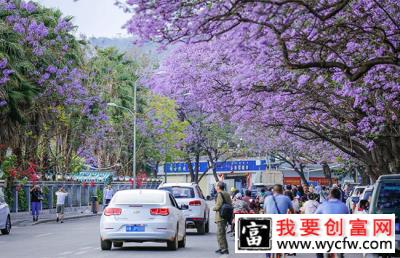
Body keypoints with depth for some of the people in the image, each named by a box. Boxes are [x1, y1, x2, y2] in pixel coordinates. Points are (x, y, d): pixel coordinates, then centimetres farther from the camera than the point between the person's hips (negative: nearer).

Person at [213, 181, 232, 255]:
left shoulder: (220, 194, -14)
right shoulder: (227, 194, 14)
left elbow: (218, 206, -19)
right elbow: (230, 204, 17)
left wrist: (214, 208, 0)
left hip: (220, 216, -10)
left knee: (220, 233, -7)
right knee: (222, 233, 18)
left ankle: (224, 249, -10)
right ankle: (222, 248, 25)